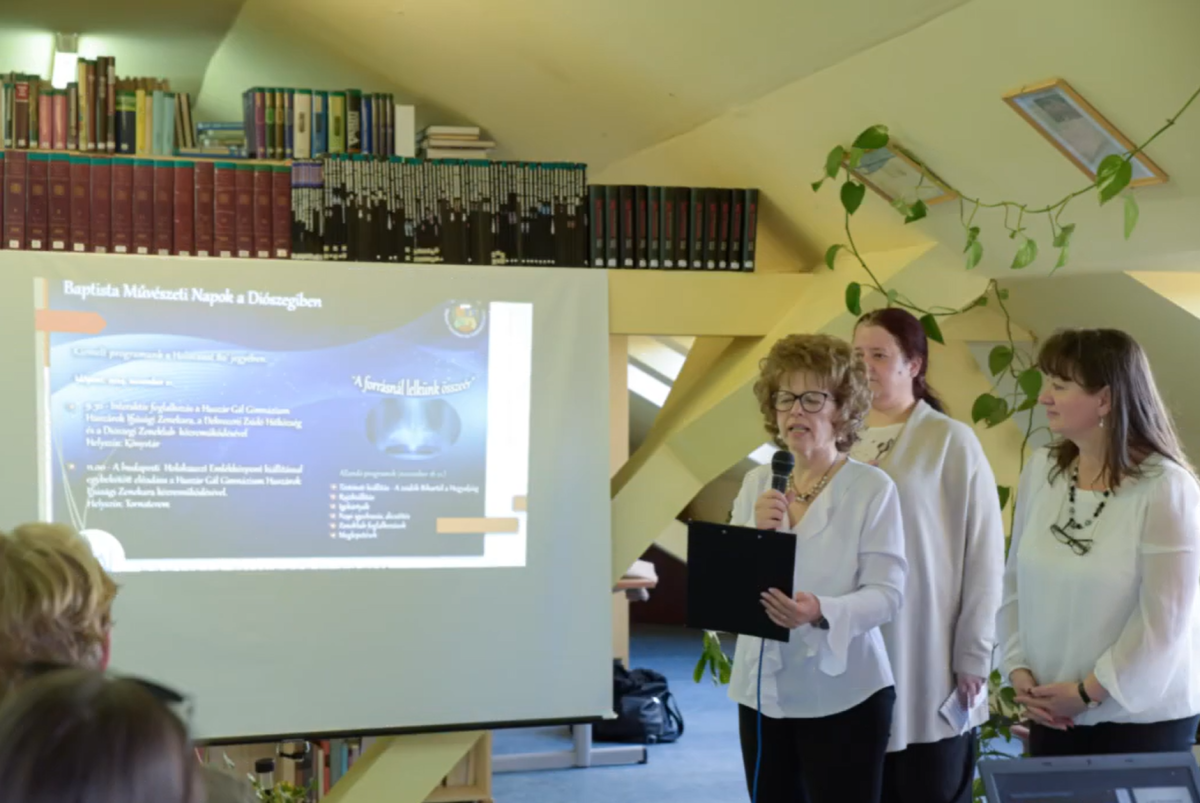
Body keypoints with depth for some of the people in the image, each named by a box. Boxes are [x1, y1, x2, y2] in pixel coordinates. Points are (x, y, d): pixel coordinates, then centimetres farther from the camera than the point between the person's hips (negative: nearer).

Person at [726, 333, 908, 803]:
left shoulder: (872, 488, -8)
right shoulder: (757, 483, 6)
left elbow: (887, 592, -13)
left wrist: (822, 612, -30)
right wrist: (756, 536, -15)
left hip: (841, 694, -5)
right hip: (762, 689, 5)